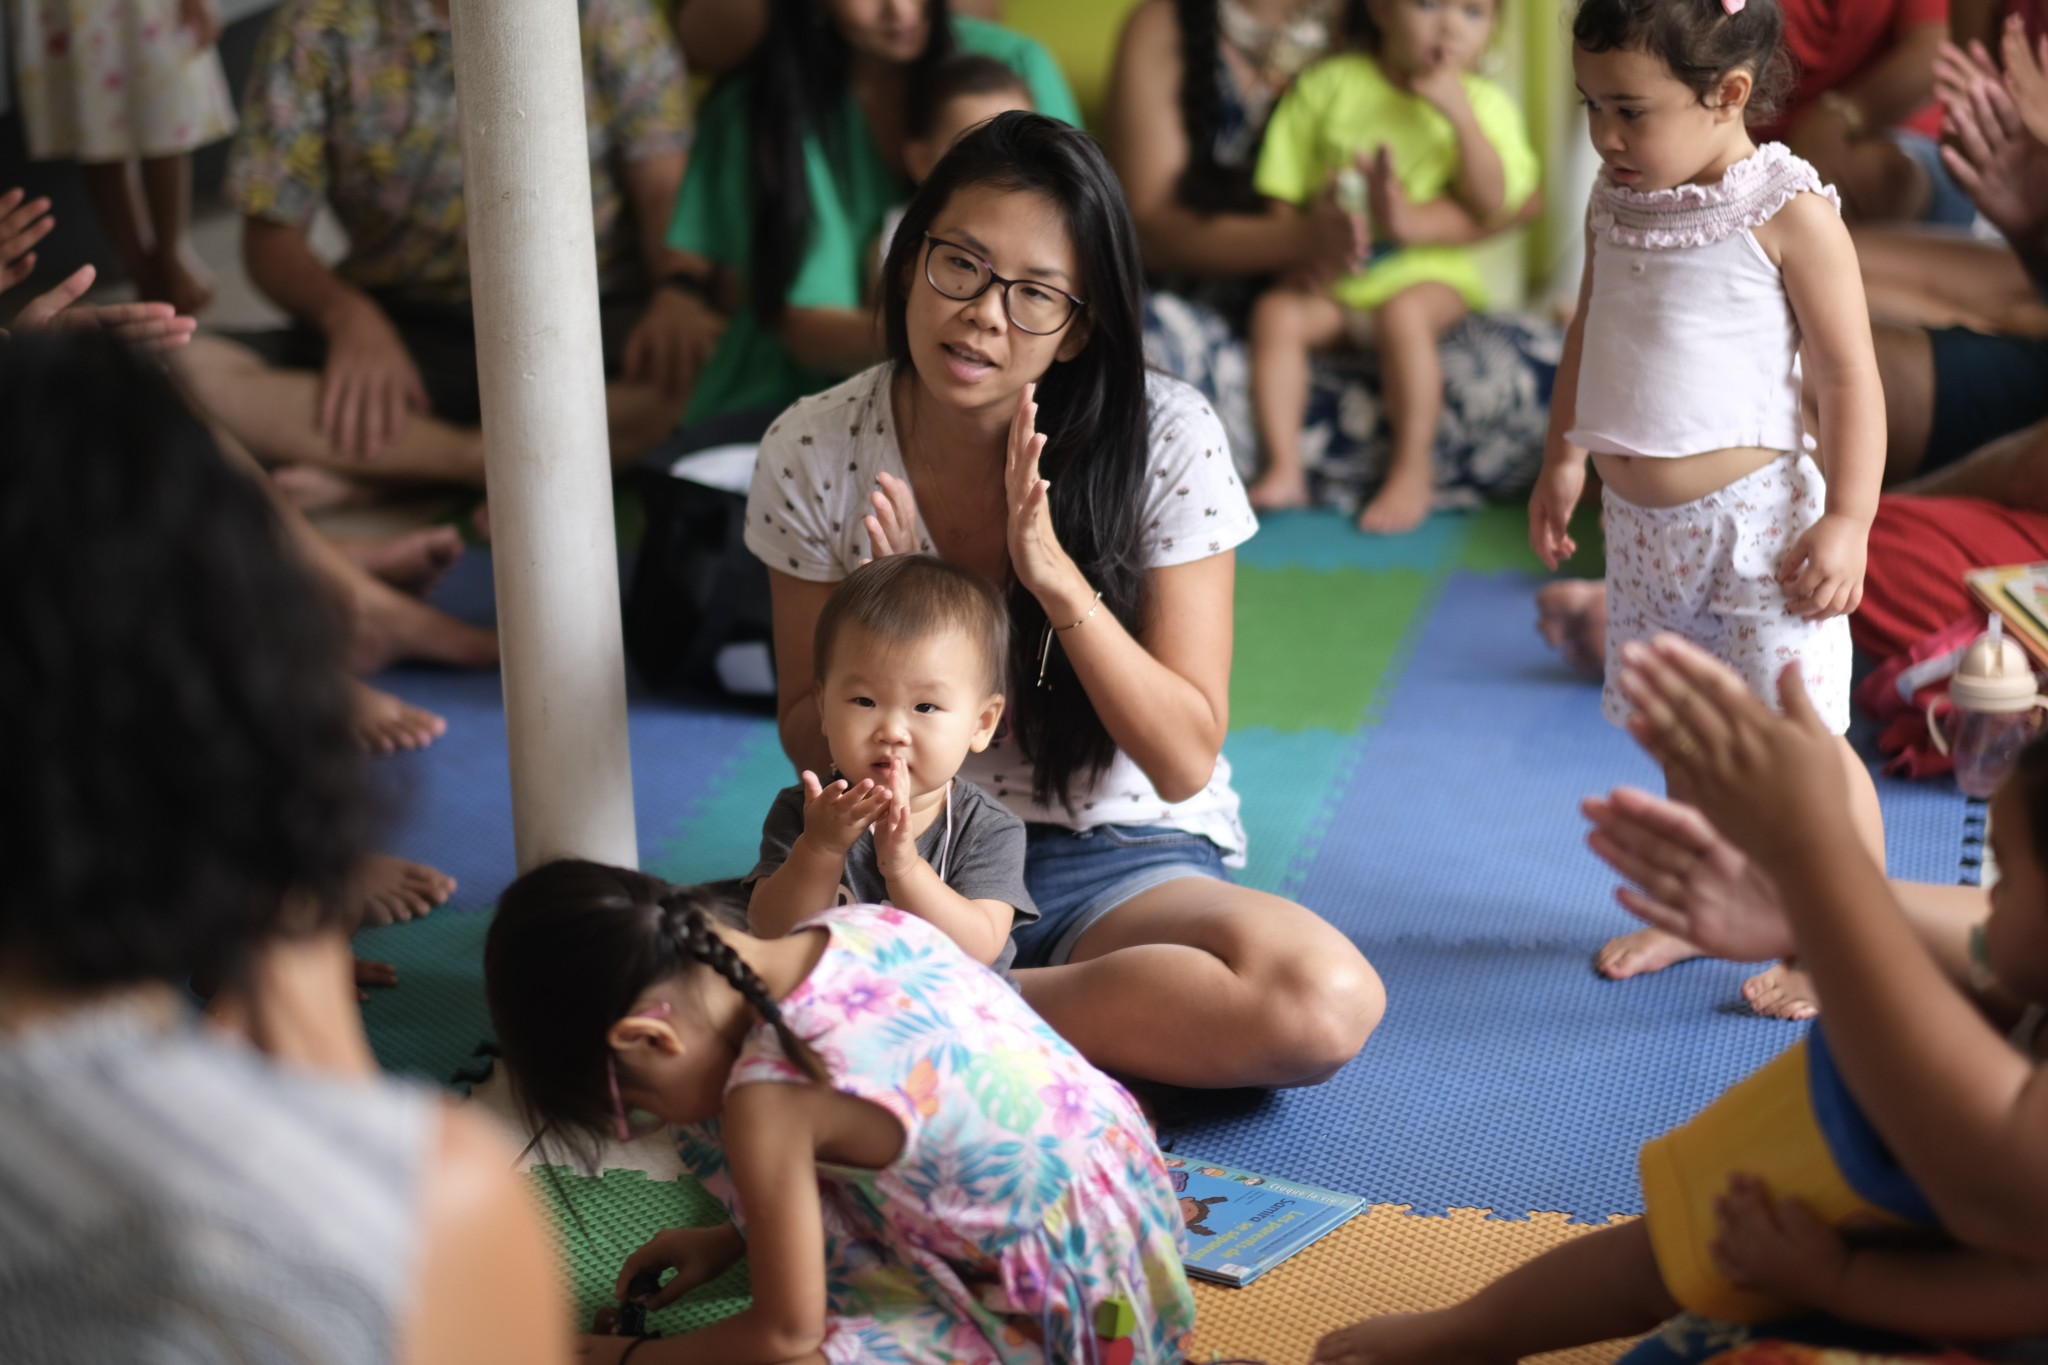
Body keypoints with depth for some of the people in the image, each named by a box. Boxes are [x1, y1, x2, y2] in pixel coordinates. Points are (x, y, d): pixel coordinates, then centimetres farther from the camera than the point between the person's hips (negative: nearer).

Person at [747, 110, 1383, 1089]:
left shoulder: (1167, 439, -12)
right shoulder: (814, 452, -7)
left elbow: (1185, 761, -12)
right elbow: (811, 746, 3)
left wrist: (1055, 575, -26)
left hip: (1124, 865, 0)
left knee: (1325, 999, -33)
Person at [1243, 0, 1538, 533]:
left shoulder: (1484, 103, 0)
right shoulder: (1329, 84, 2)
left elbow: (1494, 204, -13)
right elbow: (1280, 188, 5)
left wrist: (1460, 114, -20)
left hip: (1428, 273, -2)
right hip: (1329, 278, 2)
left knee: (1403, 315, -33)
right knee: (1275, 313, -23)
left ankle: (1412, 470, -22)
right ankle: (1283, 470, -21)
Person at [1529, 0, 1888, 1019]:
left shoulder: (1787, 211, -14)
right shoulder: (1616, 201, 6)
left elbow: (1849, 374, -12)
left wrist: (1847, 522, -16)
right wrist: (1562, 463, 22)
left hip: (1753, 519, -6)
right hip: (1644, 527, 7)